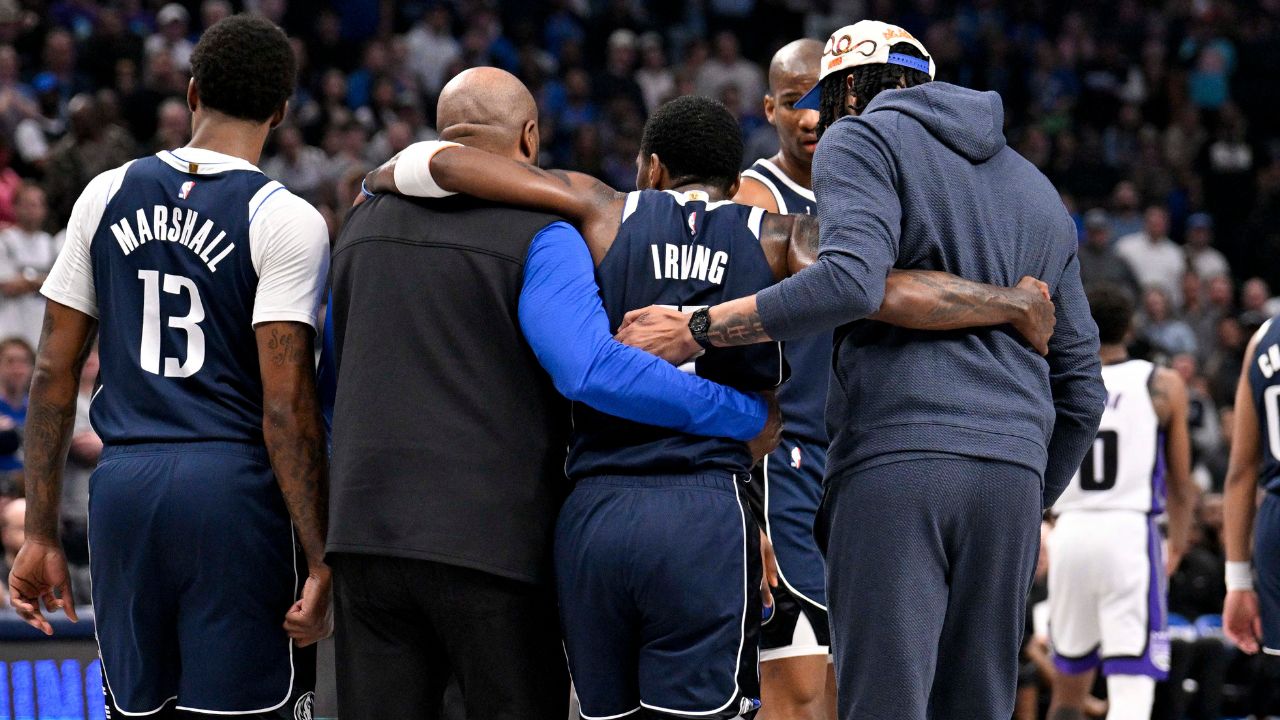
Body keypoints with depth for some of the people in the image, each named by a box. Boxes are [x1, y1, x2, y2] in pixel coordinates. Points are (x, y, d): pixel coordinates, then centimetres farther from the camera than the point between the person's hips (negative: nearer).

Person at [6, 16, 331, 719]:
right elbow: (286, 405, -11)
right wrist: (321, 563, -8)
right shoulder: (285, 222, -5)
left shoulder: (107, 196, 9)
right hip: (235, 488, -4)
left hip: (123, 485, 4)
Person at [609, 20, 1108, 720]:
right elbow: (1080, 390, 24)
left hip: (895, 461, -6)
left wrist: (696, 329, -10)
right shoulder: (1040, 194, 27)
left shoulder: (861, 141, 7)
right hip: (1012, 474, 6)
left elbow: (850, 280, -14)